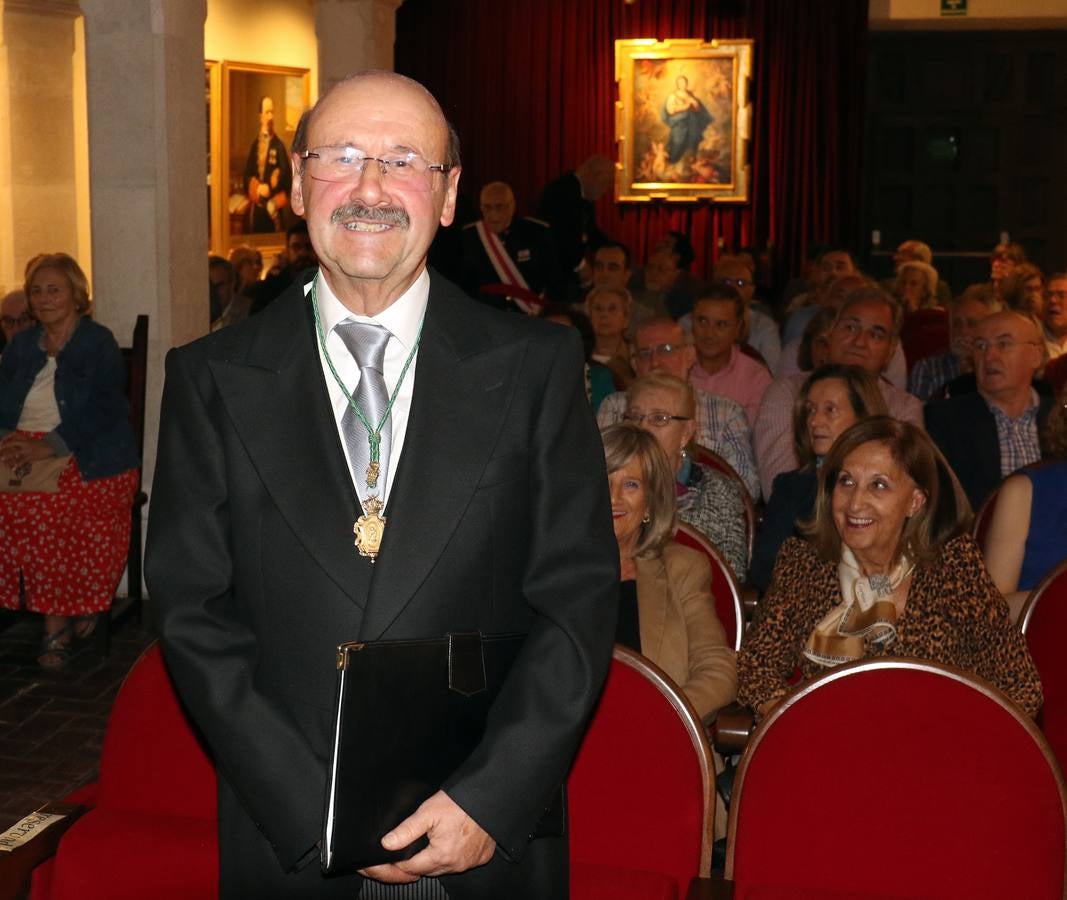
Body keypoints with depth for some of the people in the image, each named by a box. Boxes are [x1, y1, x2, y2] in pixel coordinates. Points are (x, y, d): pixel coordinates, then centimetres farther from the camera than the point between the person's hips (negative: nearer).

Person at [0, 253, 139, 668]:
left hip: (86, 459, -5)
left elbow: (102, 412, -12)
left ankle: (57, 623, -17)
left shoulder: (99, 344, 0)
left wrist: (47, 447, -22)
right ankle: (61, 616, -15)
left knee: (47, 508, -34)